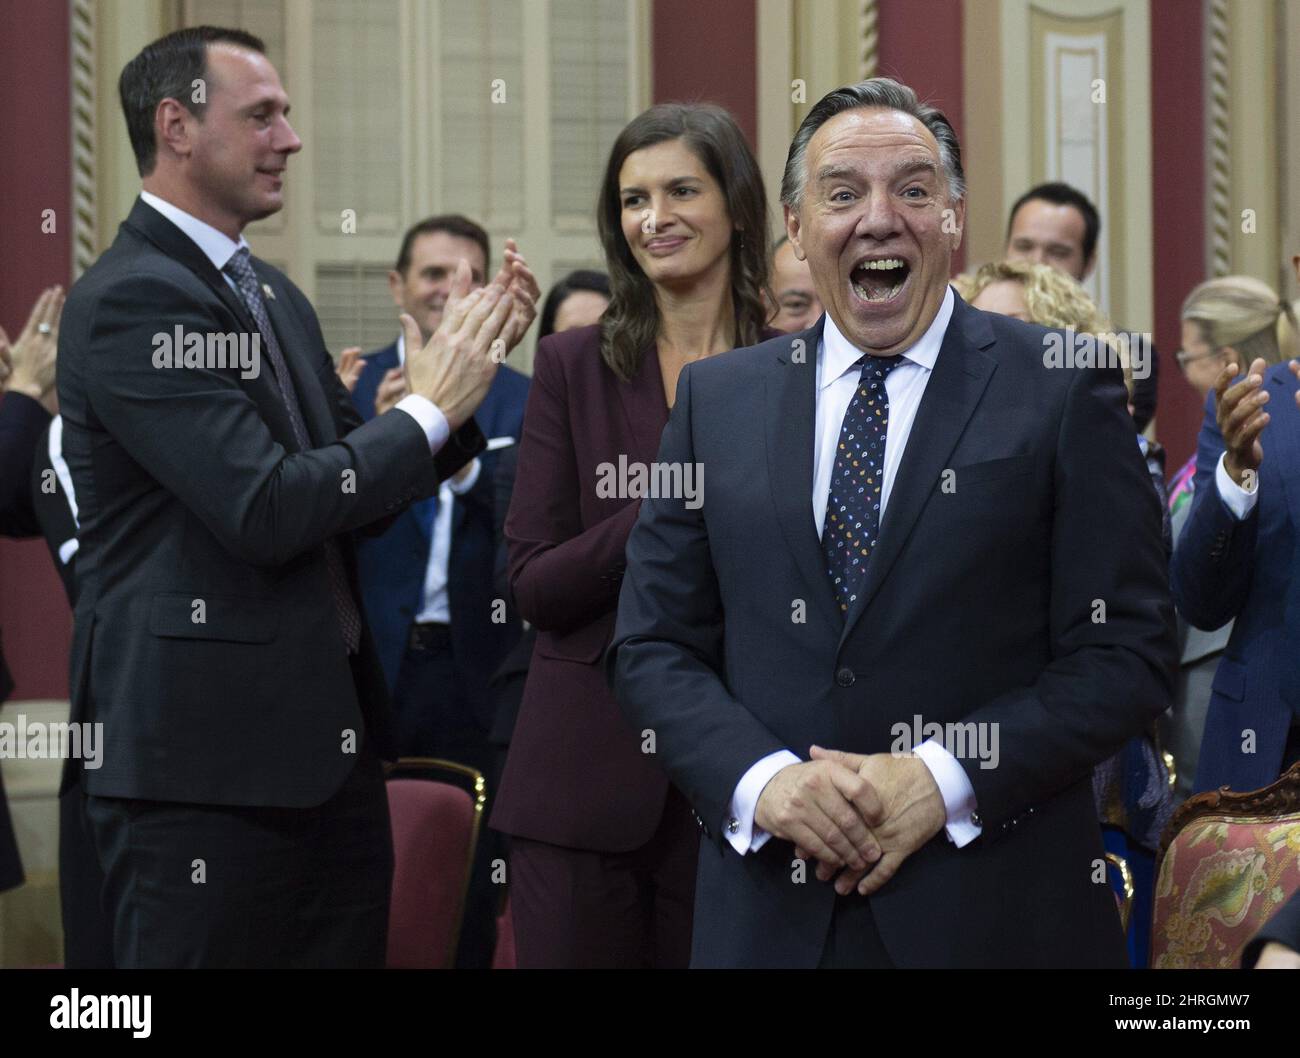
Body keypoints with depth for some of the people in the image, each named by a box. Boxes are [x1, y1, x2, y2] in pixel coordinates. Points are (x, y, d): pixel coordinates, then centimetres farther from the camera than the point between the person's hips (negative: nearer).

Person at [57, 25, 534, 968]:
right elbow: (265, 508, -21)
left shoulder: (273, 295, 15)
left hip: (328, 740, 9)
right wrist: (430, 410, -11)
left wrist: (461, 372, 2)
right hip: (204, 757, -9)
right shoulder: (131, 299, -14)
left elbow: (359, 489, 16)